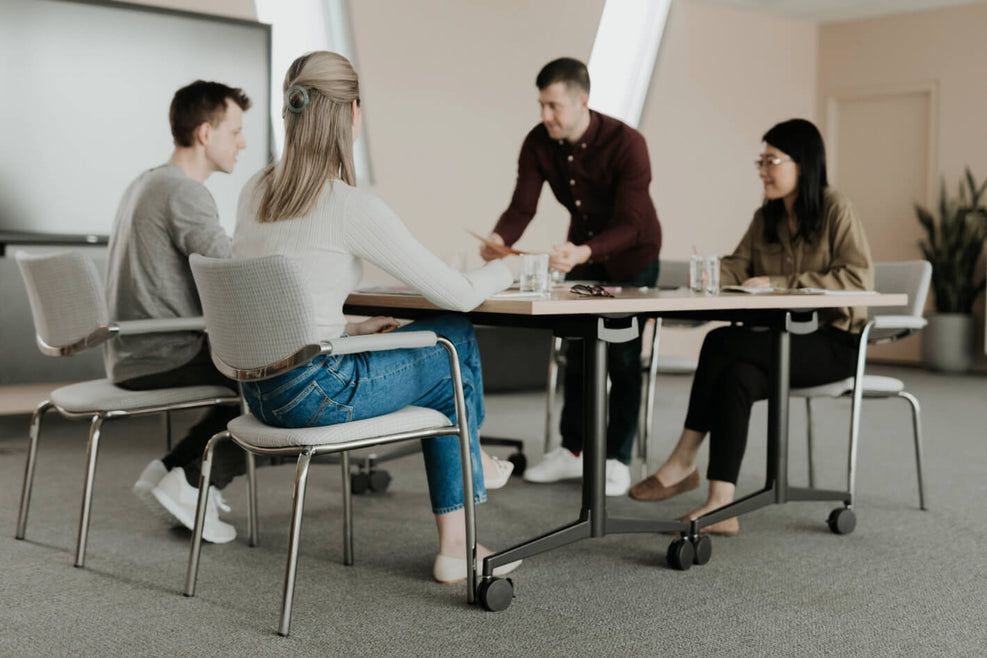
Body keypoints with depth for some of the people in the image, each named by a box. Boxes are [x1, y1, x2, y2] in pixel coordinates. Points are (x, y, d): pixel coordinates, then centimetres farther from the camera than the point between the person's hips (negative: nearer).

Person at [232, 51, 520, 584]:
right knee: (455, 341, 13)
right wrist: (503, 270, 11)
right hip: (314, 394, -8)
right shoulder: (352, 208, -17)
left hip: (259, 391, 8)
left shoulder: (254, 191, 6)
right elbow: (457, 294, -9)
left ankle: (455, 546, 32)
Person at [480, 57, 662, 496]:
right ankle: (573, 450, 19)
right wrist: (500, 239, -42)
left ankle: (616, 460, 3)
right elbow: (522, 206, -19)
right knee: (577, 350, 9)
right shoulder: (538, 144, -16)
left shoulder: (626, 144, -30)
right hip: (581, 254, 5)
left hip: (631, 256, -5)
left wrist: (583, 252, -52)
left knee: (622, 354, -6)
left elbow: (628, 225, -34)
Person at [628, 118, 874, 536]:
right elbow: (737, 267, 5)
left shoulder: (835, 210, -6)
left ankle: (684, 461, -20)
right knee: (736, 376, -28)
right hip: (783, 340, 6)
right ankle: (721, 505, -34)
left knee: (721, 343, -26)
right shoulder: (766, 218, 15)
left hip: (834, 343, -6)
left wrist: (777, 283, -19)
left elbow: (859, 278, -17)